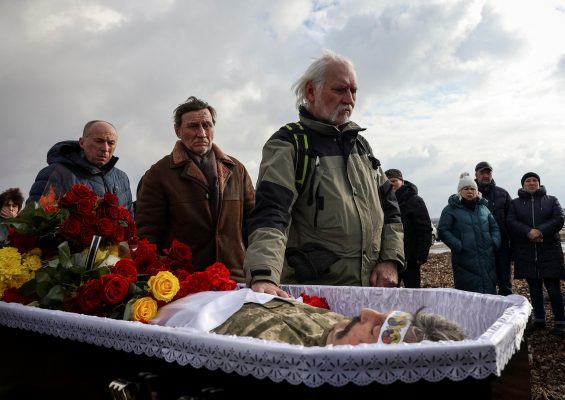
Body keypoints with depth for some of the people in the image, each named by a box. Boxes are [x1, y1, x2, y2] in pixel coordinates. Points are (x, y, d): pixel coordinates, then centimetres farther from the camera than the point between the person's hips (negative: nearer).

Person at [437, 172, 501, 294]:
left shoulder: (483, 207, 17)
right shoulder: (451, 209, 1)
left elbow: (494, 227, 21)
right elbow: (442, 231, -5)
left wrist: (495, 243, 4)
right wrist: (458, 246, -14)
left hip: (487, 260, 5)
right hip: (465, 262, -5)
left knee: (489, 293, 7)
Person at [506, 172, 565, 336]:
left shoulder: (551, 200, 10)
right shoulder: (515, 203, 11)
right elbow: (511, 222, -3)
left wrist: (540, 231, -18)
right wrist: (529, 232, -19)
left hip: (549, 251, -1)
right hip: (526, 253, 1)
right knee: (534, 287, 8)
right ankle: (539, 319, 18)